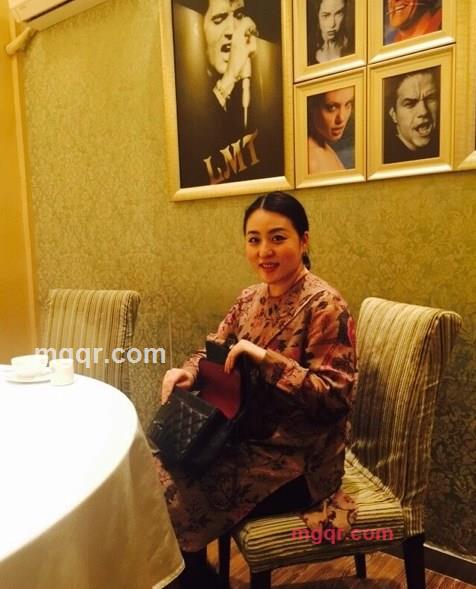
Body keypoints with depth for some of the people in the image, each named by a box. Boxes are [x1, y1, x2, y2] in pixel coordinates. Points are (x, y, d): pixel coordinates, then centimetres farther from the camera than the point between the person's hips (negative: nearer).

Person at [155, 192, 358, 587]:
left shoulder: (324, 305, -19)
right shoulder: (251, 299, 3)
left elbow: (335, 397, -23)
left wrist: (266, 358, -31)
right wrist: (185, 373, -11)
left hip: (297, 460, -7)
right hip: (249, 439, 7)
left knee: (177, 501, -12)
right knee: (159, 470, -1)